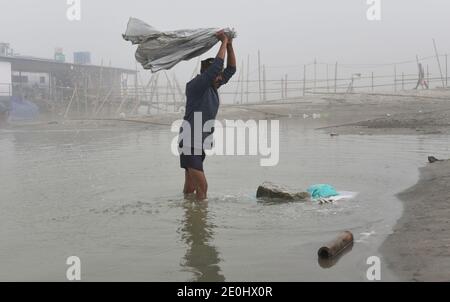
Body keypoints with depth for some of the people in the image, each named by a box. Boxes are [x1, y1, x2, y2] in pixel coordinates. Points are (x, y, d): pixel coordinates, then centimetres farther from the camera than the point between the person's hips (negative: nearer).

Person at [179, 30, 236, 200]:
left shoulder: (213, 87, 8)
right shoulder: (195, 86, -15)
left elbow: (231, 69, 10)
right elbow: (216, 66, -25)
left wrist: (230, 45, 0)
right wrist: (223, 42, -16)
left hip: (200, 145, 8)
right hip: (190, 144, -8)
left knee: (190, 188, 12)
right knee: (202, 186, -13)